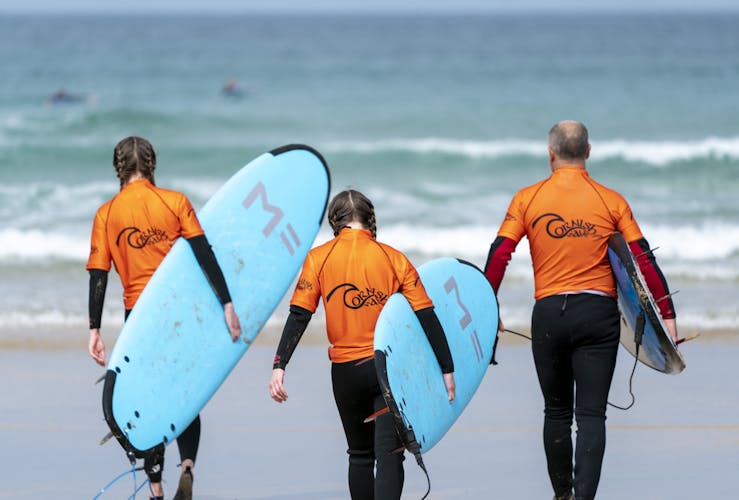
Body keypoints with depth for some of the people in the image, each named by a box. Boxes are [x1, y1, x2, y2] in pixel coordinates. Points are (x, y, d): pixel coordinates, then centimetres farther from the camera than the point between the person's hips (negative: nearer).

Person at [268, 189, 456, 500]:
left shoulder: (318, 258, -1)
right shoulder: (394, 258, -1)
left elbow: (299, 316, -7)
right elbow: (427, 317, -3)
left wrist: (279, 366, -7)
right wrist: (447, 369, 1)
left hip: (346, 370, 1)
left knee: (360, 454, 18)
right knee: (389, 456, -6)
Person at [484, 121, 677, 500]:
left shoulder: (527, 199, 1)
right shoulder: (611, 201, 1)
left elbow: (498, 256, -4)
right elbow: (644, 260, -2)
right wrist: (667, 315, 2)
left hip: (548, 313, 1)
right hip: (598, 312, -1)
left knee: (557, 412, 17)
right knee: (591, 415, -3)